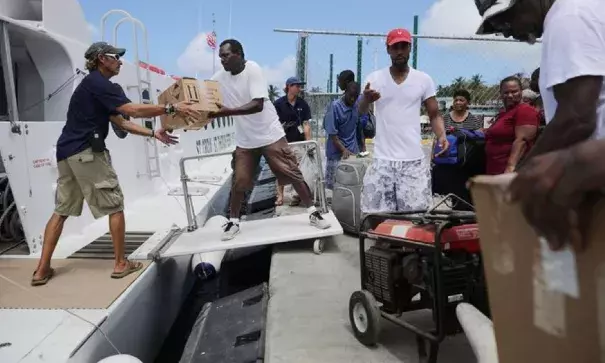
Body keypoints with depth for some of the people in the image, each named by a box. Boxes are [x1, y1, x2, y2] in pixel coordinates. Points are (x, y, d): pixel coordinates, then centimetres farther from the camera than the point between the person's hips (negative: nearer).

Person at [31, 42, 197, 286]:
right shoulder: (98, 83, -8)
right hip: (87, 151, -10)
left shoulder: (94, 86, 23)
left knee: (61, 210, 12)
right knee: (114, 206, 0)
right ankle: (121, 264, 7)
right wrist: (172, 108, -18)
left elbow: (121, 122, 20)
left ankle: (42, 270, 14)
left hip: (67, 152, 10)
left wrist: (153, 134, 15)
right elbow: (134, 110, -20)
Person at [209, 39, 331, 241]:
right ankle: (233, 221, 21)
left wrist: (228, 112, -34)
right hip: (245, 140, 4)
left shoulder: (253, 69, -17)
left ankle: (313, 213, 12)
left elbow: (258, 105, -27)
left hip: (270, 135, -4)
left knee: (291, 173, 0)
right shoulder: (220, 77, 0)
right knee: (239, 181, 4)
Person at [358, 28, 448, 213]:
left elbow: (434, 115, 9)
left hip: (414, 160, 1)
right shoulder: (375, 78, 4)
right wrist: (366, 99, -27)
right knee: (376, 215, 2)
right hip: (382, 160, 0)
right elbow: (361, 112, -3)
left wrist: (441, 135, -12)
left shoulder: (424, 79, 6)